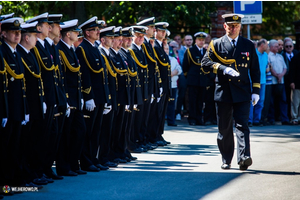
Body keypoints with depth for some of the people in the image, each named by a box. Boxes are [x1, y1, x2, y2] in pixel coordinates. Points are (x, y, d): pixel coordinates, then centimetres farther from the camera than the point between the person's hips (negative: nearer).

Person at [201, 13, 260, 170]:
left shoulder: (248, 45, 10)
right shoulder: (216, 44, 6)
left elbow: (255, 69, 11)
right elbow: (205, 63, -3)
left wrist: (255, 91, 3)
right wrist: (224, 69, -17)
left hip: (242, 92, -1)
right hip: (223, 91, 1)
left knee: (242, 125, -13)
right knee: (224, 128, 6)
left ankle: (243, 158, -25)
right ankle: (226, 160, 17)